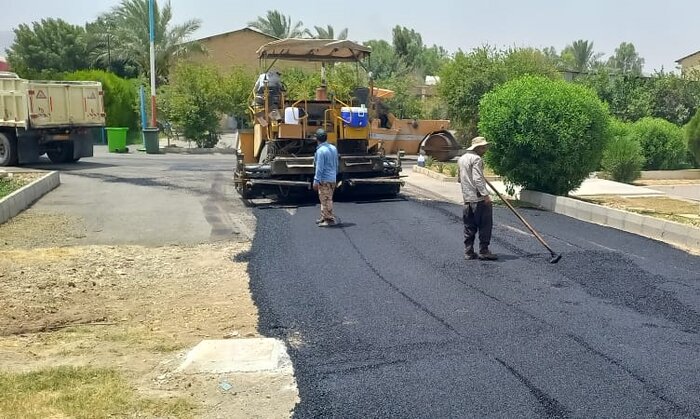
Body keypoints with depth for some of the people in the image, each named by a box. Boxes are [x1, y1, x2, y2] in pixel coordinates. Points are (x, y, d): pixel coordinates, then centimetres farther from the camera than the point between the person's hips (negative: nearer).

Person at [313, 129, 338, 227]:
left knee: (326, 200, -2)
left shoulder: (320, 151, -18)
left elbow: (319, 168, -19)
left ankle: (329, 220, 0)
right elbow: (336, 164, 15)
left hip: (324, 180, -9)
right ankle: (324, 217, 27)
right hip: (332, 178, 9)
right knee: (325, 199, 19)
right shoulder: (333, 148, 7)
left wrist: (316, 181, -15)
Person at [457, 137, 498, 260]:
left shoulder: (461, 159, 17)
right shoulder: (476, 159, -11)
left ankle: (468, 252, 12)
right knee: (485, 226, -2)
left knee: (469, 227, 11)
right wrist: (485, 194, -23)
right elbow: (477, 179, -21)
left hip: (467, 199, 9)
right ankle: (483, 251, -1)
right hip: (479, 198, -9)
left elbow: (460, 179, 24)